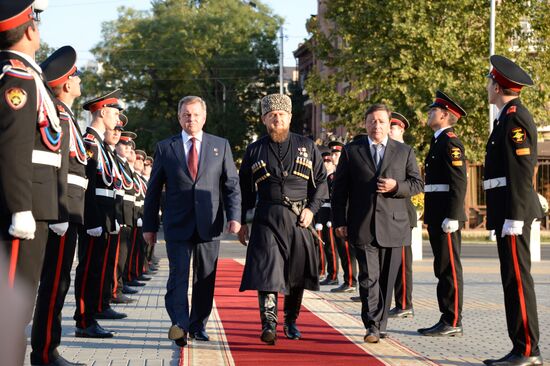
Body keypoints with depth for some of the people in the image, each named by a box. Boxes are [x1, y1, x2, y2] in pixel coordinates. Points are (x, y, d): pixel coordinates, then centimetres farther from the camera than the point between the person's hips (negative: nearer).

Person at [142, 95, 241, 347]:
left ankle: (198, 325, 16)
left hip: (209, 225, 1)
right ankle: (180, 324, -19)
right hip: (177, 224, -1)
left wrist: (234, 217, -6)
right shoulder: (165, 148, 7)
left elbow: (231, 184, 6)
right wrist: (149, 225, 5)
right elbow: (153, 190, 8)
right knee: (178, 275, -11)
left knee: (205, 278, 6)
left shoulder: (221, 146, 9)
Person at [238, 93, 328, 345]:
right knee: (266, 270, -14)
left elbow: (321, 181, 11)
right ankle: (269, 324, -16)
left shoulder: (307, 146, 10)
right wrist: (241, 222, 9)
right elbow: (245, 190, 12)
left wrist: (312, 208, -3)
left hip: (299, 219, 2)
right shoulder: (254, 150, 9)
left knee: (297, 272, 8)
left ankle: (291, 322, 24)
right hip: (267, 218, -1)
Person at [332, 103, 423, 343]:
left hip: (393, 226, 2)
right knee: (368, 277, -8)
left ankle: (380, 325, 17)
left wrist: (397, 186, -10)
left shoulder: (405, 152, 11)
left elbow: (417, 184, 10)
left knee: (387, 279, 7)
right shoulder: (351, 151, 8)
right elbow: (340, 188, 7)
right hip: (363, 226, -2)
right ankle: (372, 326, -6)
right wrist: (339, 221, 0)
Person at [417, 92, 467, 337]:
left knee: (449, 269, -6)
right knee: (443, 269, 12)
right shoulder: (438, 142, 19)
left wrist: (452, 217, -23)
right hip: (436, 216, 10)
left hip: (446, 216, -10)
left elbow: (458, 183, -19)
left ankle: (452, 323, -2)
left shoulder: (450, 142, -11)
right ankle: (447, 319, 17)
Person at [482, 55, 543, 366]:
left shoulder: (515, 117, -12)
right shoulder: (511, 116, 19)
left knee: (517, 279, -8)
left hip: (513, 211, -10)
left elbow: (522, 169, -19)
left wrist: (514, 217, -22)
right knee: (515, 279, 10)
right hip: (510, 212, 10)